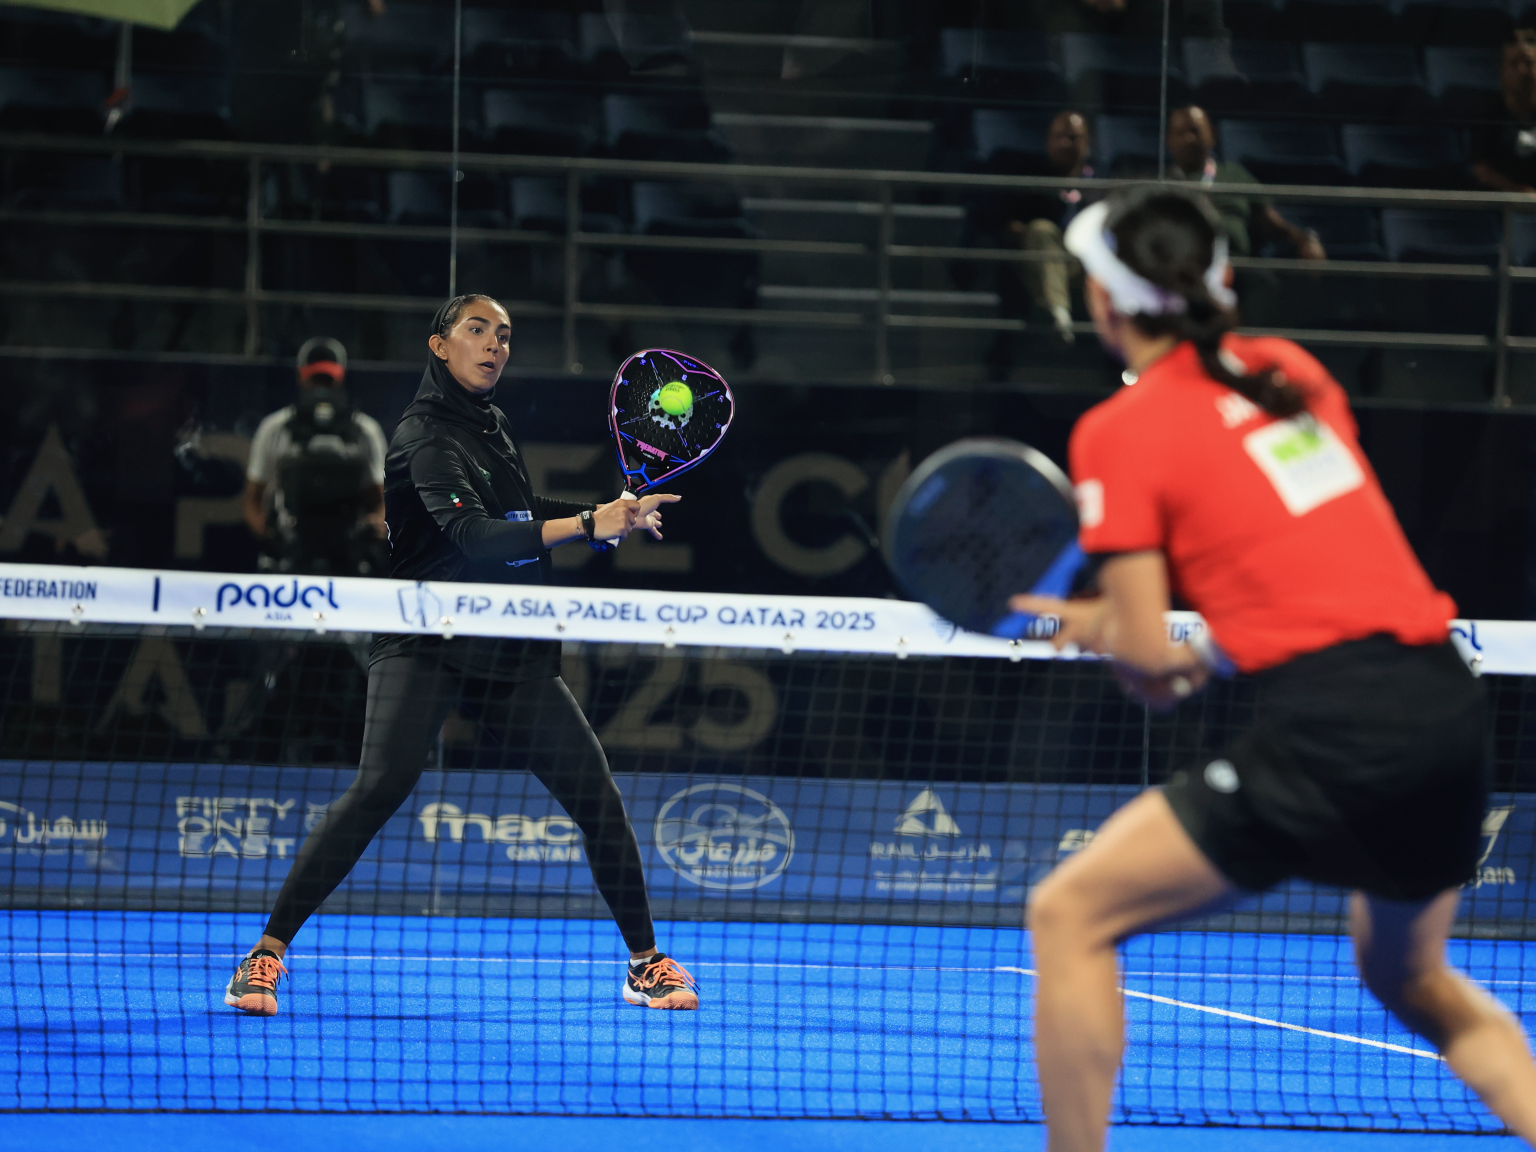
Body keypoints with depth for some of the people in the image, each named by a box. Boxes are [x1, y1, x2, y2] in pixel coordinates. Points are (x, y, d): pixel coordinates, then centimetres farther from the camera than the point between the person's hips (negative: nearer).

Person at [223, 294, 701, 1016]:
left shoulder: (492, 427, 14)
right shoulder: (425, 434, -10)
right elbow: (474, 536, -24)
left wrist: (612, 513, 16)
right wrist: (588, 525, -28)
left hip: (512, 655, 7)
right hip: (426, 650, -7)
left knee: (598, 796, 1)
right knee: (380, 788, -25)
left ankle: (646, 962, 16)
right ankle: (267, 954, -19)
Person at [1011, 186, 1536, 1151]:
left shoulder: (1121, 430, -2)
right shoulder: (1294, 373, 15)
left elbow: (1145, 654, -6)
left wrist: (1172, 665, 18)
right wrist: (1110, 614, 22)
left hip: (1332, 728, -7)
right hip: (1450, 705, 7)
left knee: (1070, 913, 4)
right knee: (1410, 976, 30)